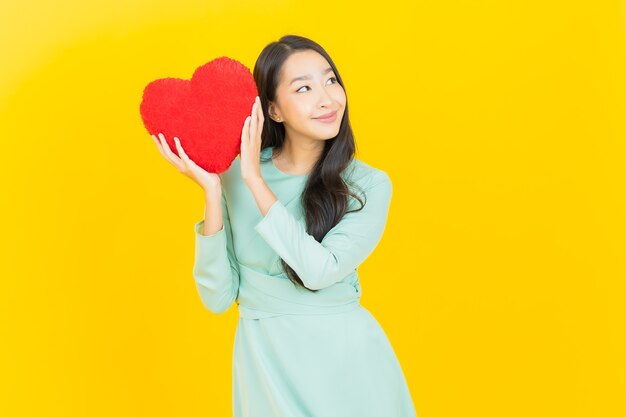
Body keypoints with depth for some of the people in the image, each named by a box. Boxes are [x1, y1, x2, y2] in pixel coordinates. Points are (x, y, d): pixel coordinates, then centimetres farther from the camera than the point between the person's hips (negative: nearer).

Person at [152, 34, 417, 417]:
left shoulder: (368, 185, -8)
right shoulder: (235, 176, -6)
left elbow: (321, 271, -22)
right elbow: (218, 298, -8)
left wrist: (255, 180, -20)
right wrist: (212, 192, -17)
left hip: (346, 359, 0)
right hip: (264, 358, 1)